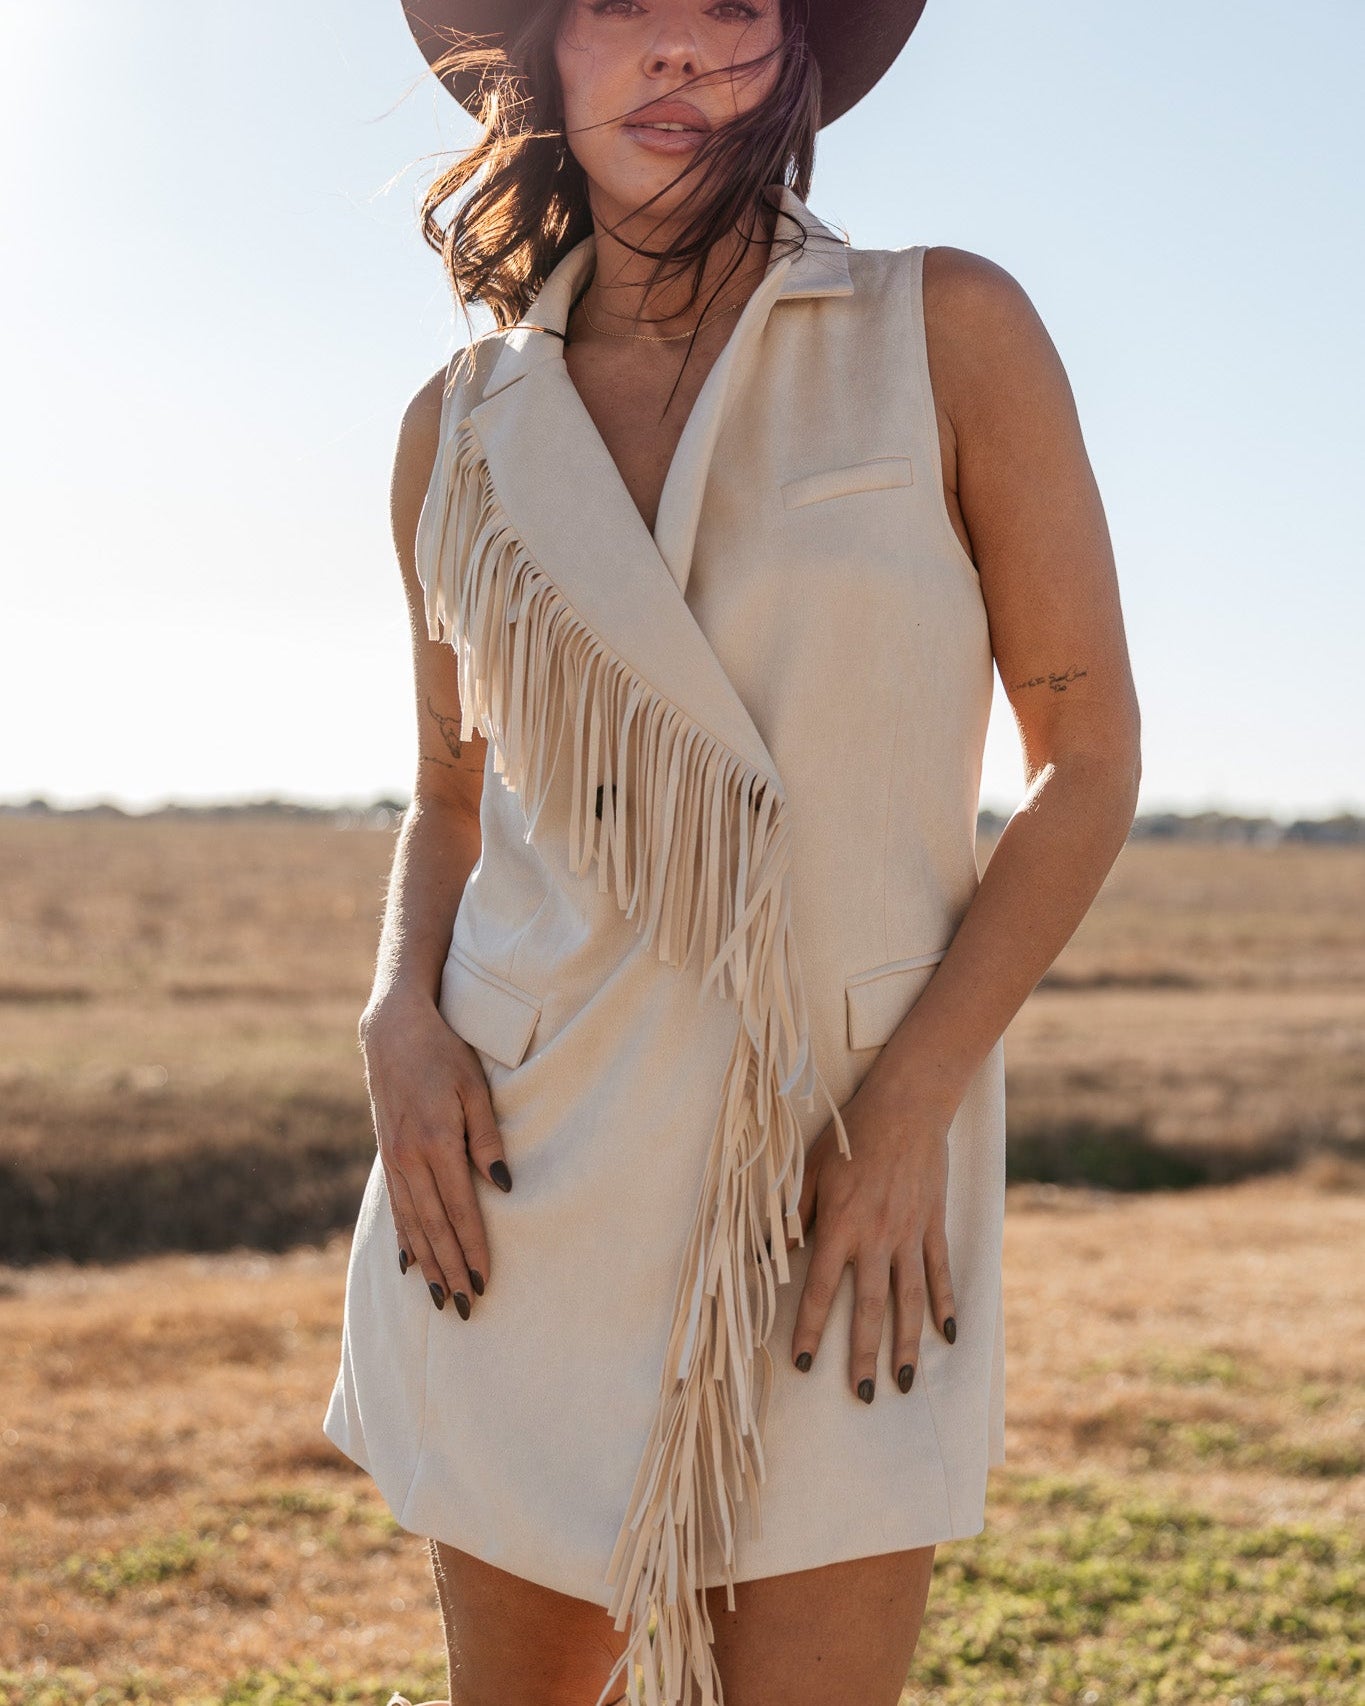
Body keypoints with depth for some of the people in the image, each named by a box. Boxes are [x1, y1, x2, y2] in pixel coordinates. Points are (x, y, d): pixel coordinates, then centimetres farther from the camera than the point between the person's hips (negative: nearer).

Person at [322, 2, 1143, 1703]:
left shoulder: (946, 335, -3)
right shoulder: (463, 426, 5)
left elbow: (1088, 758, -2)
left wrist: (913, 1108, -11)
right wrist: (402, 1016, -4)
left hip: (851, 1176, -2)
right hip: (529, 1164, 3)